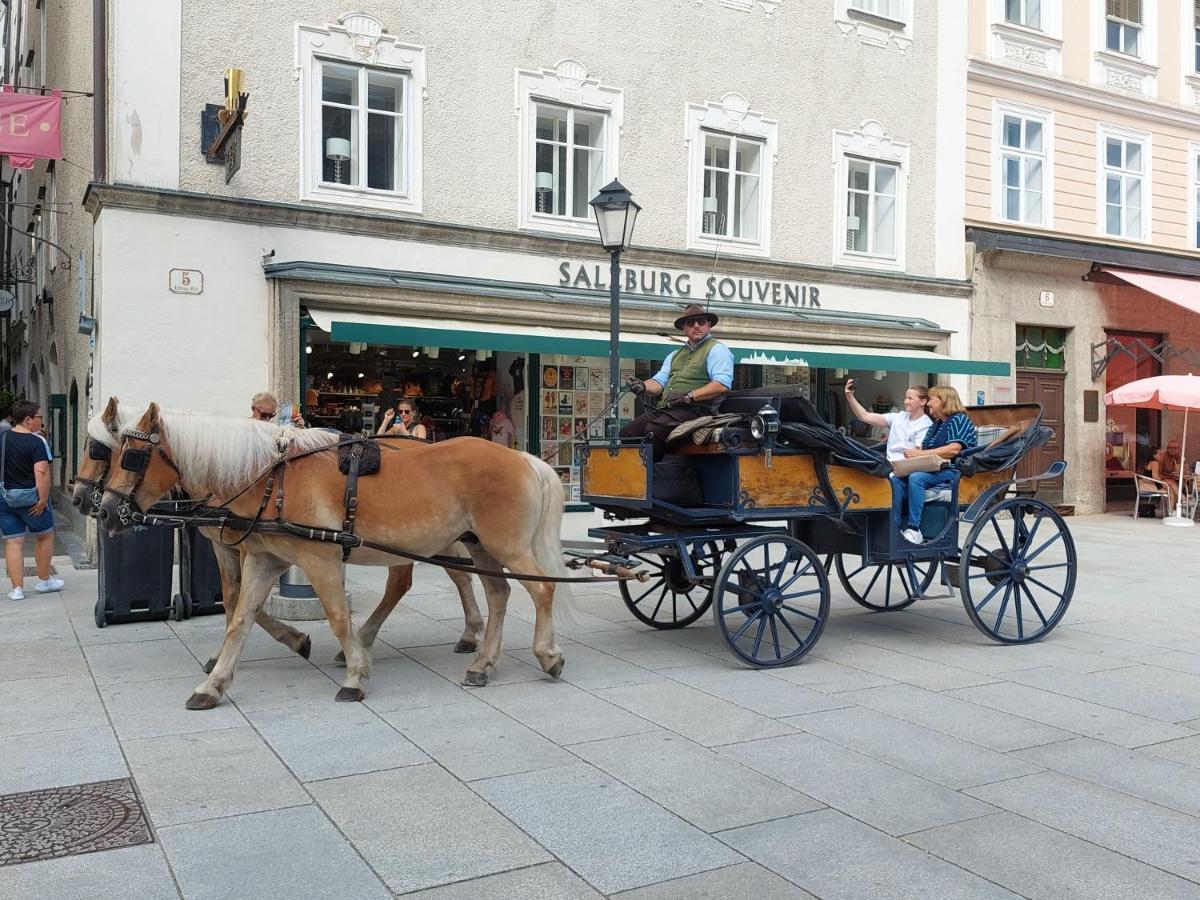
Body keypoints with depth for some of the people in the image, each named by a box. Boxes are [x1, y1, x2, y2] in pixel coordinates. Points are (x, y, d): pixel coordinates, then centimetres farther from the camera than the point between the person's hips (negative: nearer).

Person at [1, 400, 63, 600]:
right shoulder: (37, 442, -14)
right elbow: (41, 471, -24)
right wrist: (43, 499, -21)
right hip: (29, 497, -5)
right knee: (45, 535, 15)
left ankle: (17, 588, 9)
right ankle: (44, 581, 24)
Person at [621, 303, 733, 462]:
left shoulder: (717, 350, 4)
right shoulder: (674, 355, 28)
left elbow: (722, 385, -11)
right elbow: (659, 382, 19)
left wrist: (689, 396, -18)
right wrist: (643, 386, -5)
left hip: (694, 409, -7)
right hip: (664, 408, 7)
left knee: (653, 431, -32)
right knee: (625, 434, -12)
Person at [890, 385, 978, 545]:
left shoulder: (959, 420, 0)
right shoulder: (936, 424, 27)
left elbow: (953, 449, -15)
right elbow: (923, 448, 20)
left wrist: (921, 454, -17)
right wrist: (912, 452, -5)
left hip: (951, 471, -8)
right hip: (930, 469, 8)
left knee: (916, 478, -34)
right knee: (896, 479, -19)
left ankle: (914, 529, -36)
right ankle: (895, 526, -26)